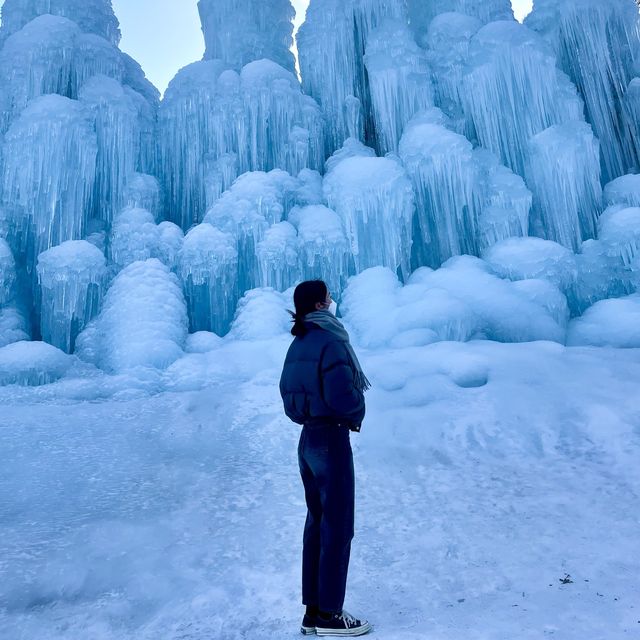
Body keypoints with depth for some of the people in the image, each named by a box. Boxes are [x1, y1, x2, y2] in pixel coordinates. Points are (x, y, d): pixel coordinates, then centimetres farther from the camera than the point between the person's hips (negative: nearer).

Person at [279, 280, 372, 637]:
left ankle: (313, 611, 26)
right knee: (338, 527, 3)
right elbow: (342, 396, -25)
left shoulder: (298, 344, 10)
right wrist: (358, 410, -5)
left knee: (317, 523, 16)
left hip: (308, 440, 9)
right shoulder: (330, 342, -17)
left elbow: (288, 395, 14)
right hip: (332, 439, -9)